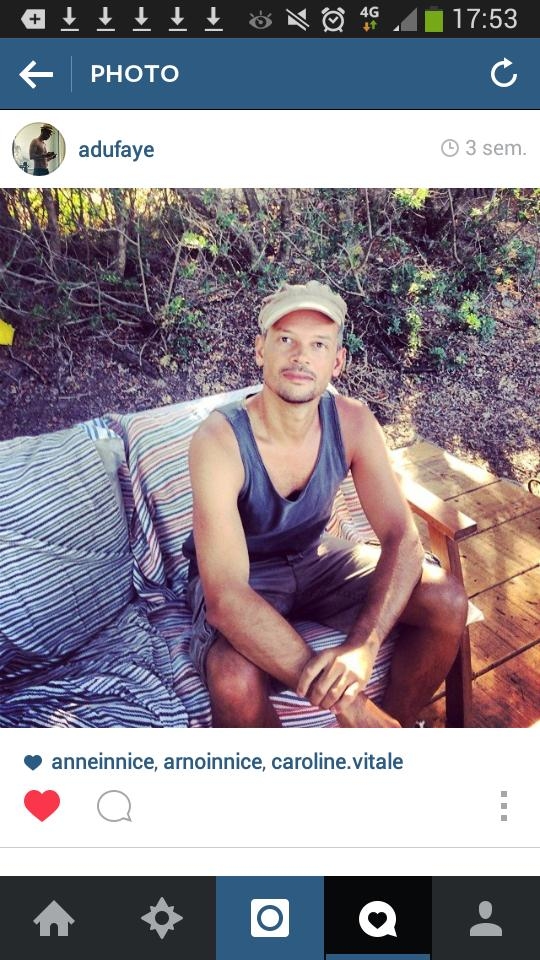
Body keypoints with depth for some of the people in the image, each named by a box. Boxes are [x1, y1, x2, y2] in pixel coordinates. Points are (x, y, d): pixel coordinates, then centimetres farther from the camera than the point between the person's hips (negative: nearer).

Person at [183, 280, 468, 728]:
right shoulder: (220, 440, -30)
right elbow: (226, 597, -38)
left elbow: (402, 537, -19)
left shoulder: (353, 422, -16)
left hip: (315, 559, 5)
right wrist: (346, 703, -43)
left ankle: (395, 730, 11)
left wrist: (362, 647, -39)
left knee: (447, 601, -14)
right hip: (240, 578, -4)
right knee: (236, 682, -35)